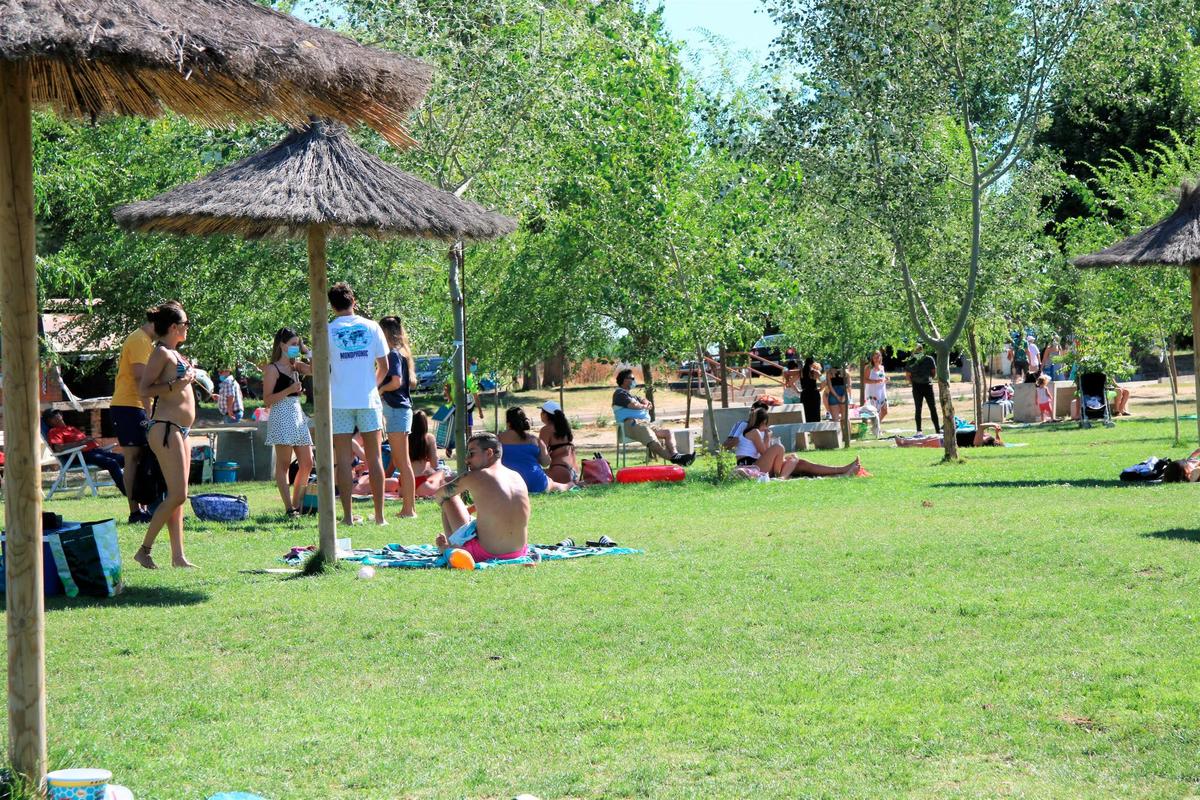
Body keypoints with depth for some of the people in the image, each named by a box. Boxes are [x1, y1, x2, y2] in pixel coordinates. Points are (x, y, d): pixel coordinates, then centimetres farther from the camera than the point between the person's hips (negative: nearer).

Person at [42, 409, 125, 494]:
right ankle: (125, 492, -35)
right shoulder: (54, 432, 6)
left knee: (123, 458, -6)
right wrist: (81, 442, -16)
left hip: (96, 450, 8)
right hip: (83, 455, -8)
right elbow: (58, 448, -13)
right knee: (112, 463, -30)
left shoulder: (71, 428, 32)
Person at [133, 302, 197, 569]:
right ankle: (144, 550, -8)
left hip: (179, 430, 10)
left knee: (177, 496, 8)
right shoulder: (161, 353, -10)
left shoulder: (173, 353, 18)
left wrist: (190, 376, 21)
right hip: (164, 428, -10)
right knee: (177, 495, -13)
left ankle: (178, 556, 9)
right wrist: (176, 384, -24)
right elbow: (143, 389, -17)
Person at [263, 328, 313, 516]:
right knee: (283, 464, -6)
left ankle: (297, 503, 15)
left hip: (298, 415, 8)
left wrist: (308, 352, 1)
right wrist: (289, 390, -19)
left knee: (307, 463, 6)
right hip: (281, 416, -8)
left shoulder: (296, 366, 17)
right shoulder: (272, 369, -4)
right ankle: (289, 508, -7)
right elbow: (267, 399, -9)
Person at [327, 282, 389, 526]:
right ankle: (379, 515, 5)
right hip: (368, 399, 1)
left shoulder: (327, 331, -3)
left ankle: (348, 515, -1)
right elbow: (384, 366, 5)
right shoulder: (371, 327, 2)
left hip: (339, 401, -1)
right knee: (374, 457, 6)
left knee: (343, 460, 2)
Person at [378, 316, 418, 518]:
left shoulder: (393, 354, -13)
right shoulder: (403, 353, 15)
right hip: (403, 407, 10)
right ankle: (407, 507, 16)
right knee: (400, 461, 13)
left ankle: (409, 509, -8)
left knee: (402, 462, -8)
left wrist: (380, 389, -5)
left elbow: (396, 381, -23)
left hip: (396, 409, -10)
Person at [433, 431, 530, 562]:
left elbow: (438, 494, 5)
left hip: (484, 555, -6)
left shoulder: (475, 478, -11)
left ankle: (449, 547, 27)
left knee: (448, 499, 12)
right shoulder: (518, 478, 4)